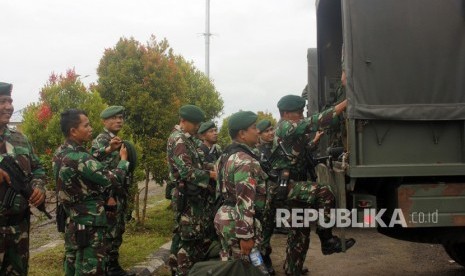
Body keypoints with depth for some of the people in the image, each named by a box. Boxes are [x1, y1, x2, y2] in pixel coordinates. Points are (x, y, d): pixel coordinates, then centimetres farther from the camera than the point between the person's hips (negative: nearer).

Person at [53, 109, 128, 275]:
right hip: (90, 223, -10)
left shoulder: (60, 153, 5)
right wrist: (123, 160, -5)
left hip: (72, 220, 10)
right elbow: (113, 180, -21)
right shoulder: (78, 158, -25)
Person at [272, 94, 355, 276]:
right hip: (286, 185, -10)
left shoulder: (293, 131, 19)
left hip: (293, 185, 10)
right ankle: (327, 240, -19)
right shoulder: (285, 127, -12)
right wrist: (346, 102, -25)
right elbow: (315, 121, -23)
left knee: (300, 232, 13)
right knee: (323, 192, -29)